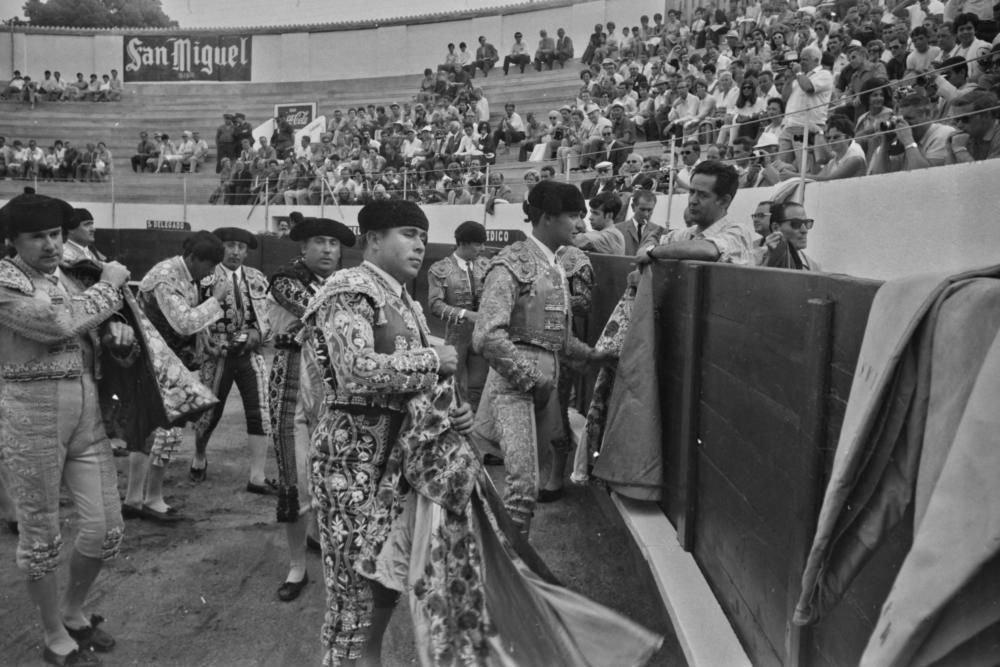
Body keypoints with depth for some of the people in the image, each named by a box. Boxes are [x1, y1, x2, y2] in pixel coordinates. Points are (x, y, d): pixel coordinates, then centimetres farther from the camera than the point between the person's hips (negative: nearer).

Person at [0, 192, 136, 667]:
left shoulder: (71, 278, 12)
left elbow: (99, 330, 25)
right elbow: (60, 324, -23)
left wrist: (119, 330, 1)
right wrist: (109, 286, -9)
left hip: (87, 413, 6)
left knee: (106, 530, 8)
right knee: (41, 534, 9)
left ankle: (73, 613, 35)